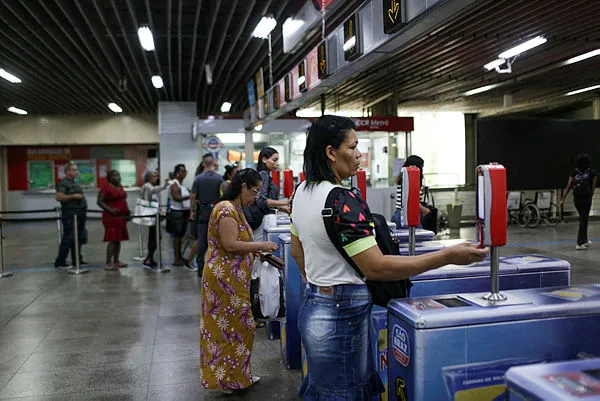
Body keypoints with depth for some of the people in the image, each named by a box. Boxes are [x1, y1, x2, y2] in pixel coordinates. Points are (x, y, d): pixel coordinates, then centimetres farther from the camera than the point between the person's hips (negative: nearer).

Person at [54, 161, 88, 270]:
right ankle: (60, 262, -2)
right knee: (68, 238, -8)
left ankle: (77, 260, 21)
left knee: (79, 238, 12)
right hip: (70, 215, -9)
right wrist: (73, 196, -22)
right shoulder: (63, 183, -9)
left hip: (80, 215, 9)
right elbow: (58, 197, -21)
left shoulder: (75, 183, 19)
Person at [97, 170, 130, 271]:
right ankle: (108, 264, -6)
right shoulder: (106, 188, -10)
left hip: (121, 217, 8)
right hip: (111, 217, -8)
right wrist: (110, 209, -23)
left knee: (118, 239, 11)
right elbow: (100, 201, -12)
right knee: (113, 240, -10)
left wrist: (127, 210, 12)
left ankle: (116, 261, 19)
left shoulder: (120, 187, 14)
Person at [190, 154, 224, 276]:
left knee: (201, 239, 6)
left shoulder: (198, 179, -2)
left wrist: (192, 211, 9)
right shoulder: (219, 178, -6)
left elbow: (193, 197, -1)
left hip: (202, 212, 1)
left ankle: (200, 267, 9)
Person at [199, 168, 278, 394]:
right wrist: (261, 246, -16)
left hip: (233, 279, 10)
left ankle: (237, 375, 30)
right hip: (225, 279, -10)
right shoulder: (226, 209, -18)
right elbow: (230, 245, -24)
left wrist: (259, 252, 8)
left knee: (237, 326, 17)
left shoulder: (235, 209, 14)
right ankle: (226, 379, 16)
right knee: (231, 327, 1)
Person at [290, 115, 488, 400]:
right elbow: (376, 268, -26)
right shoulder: (342, 201, -24)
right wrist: (448, 256, -24)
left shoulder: (303, 191, 5)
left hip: (311, 307, 9)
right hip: (341, 315, -9)